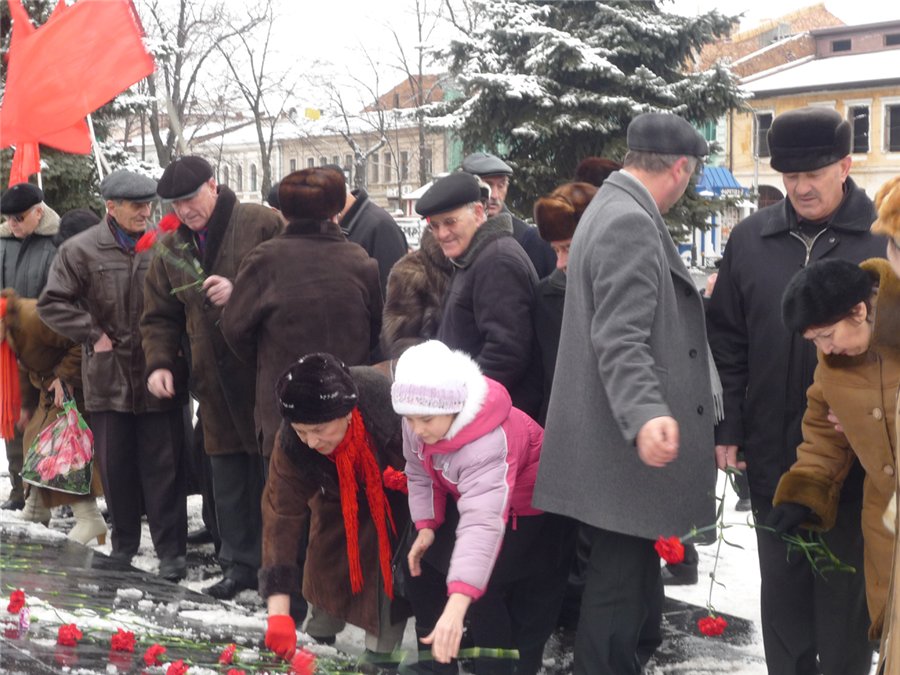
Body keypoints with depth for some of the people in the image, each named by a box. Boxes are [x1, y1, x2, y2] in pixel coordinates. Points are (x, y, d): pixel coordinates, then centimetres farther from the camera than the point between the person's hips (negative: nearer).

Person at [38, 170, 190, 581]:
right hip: (108, 377, 1)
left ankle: (170, 549, 11)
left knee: (163, 465, 3)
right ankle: (124, 543, 27)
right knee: (115, 464, 11)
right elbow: (52, 304, 0)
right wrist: (93, 335, -6)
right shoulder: (82, 250, -1)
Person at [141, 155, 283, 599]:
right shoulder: (170, 249, 11)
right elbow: (159, 316, 16)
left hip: (265, 374, -5)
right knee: (227, 471, 10)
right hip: (214, 380, 5)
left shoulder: (262, 225, -6)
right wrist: (159, 363, 1)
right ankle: (240, 562, 22)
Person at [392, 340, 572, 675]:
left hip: (527, 510, -8)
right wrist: (426, 525, -16)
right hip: (466, 495, 8)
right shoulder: (419, 423, -19)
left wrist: (456, 605, -64)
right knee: (421, 570, 5)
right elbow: (419, 473, 1)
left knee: (482, 588, -20)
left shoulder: (487, 442, -43)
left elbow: (483, 522, -54)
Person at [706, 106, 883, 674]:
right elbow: (725, 338, 7)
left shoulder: (882, 238, -7)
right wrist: (728, 426, 3)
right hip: (771, 451, 3)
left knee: (844, 590, 8)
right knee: (781, 585, 14)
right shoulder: (750, 239, 3)